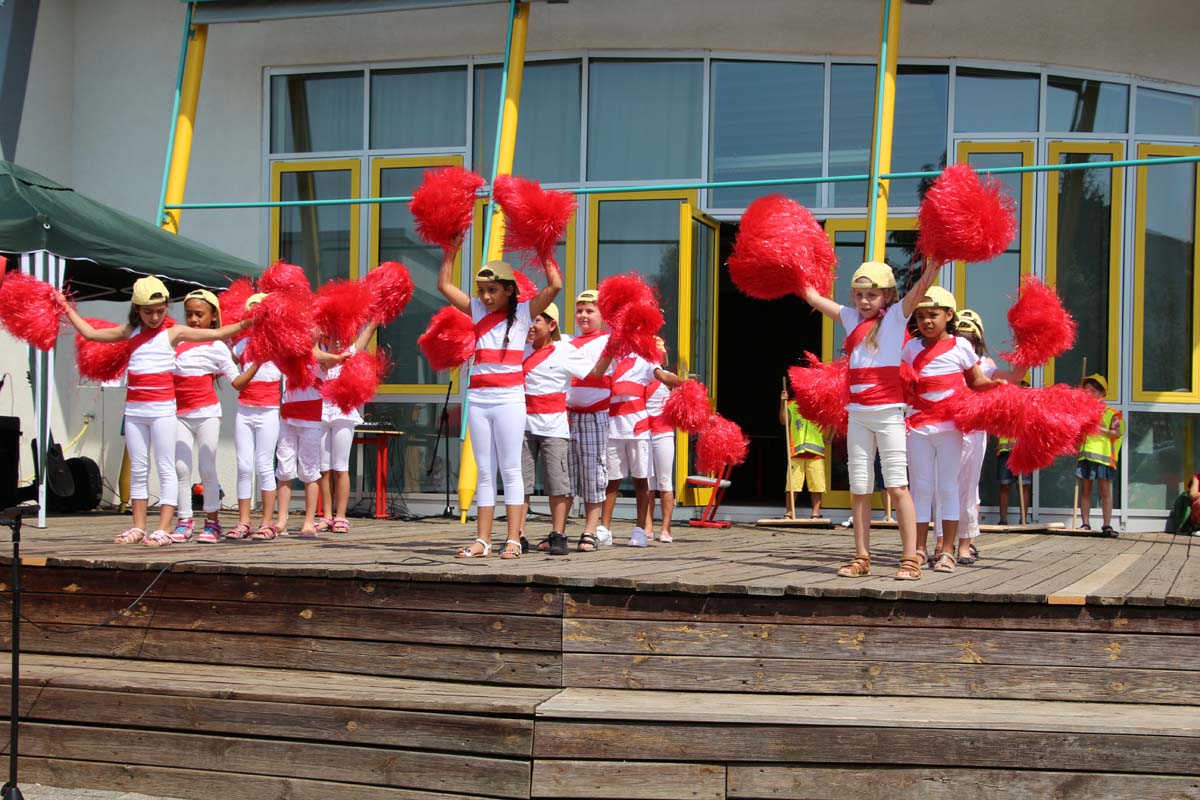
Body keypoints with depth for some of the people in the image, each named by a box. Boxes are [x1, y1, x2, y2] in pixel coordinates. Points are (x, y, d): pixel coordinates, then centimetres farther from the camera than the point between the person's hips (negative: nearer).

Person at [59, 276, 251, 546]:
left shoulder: (174, 332, 1)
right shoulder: (130, 332, 11)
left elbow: (216, 334, -3)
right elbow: (90, 333, 20)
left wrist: (244, 324, -13)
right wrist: (66, 309, 24)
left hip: (162, 408, -4)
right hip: (134, 408, 4)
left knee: (166, 468, -3)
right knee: (138, 469, 9)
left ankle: (164, 529, -4)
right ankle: (139, 527, 15)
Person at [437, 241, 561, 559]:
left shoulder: (523, 312, 1)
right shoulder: (479, 311, 12)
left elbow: (555, 286, -11)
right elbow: (445, 285, 14)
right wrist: (452, 249, 9)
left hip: (509, 399, -4)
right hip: (478, 399, 4)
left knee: (510, 470, -2)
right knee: (484, 471, 6)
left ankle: (513, 540, -1)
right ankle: (482, 540, 7)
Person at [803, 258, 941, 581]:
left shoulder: (896, 315, -2)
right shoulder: (851, 317, 12)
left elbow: (923, 284, -15)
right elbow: (813, 297, 19)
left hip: (888, 412, -5)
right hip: (857, 414, 5)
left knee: (897, 485, -6)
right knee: (859, 489, 8)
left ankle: (911, 560, -5)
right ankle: (861, 558, 14)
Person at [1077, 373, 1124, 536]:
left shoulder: (1111, 413, 0)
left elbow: (1118, 433, -8)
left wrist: (1099, 429, -15)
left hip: (1103, 456, -5)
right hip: (1085, 455, 5)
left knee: (1105, 491, -3)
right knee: (1085, 490, 5)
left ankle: (1107, 525, -1)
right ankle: (1084, 524, 9)